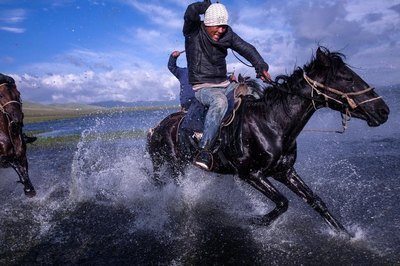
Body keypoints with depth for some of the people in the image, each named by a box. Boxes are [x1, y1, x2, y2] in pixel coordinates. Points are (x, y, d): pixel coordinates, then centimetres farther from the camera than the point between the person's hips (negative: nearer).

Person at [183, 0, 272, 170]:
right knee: (220, 101, -40)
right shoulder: (193, 31, -5)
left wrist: (261, 67, -18)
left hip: (225, 84, 6)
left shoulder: (227, 34, 6)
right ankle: (204, 150, -40)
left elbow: (246, 48, -2)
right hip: (202, 88, -6)